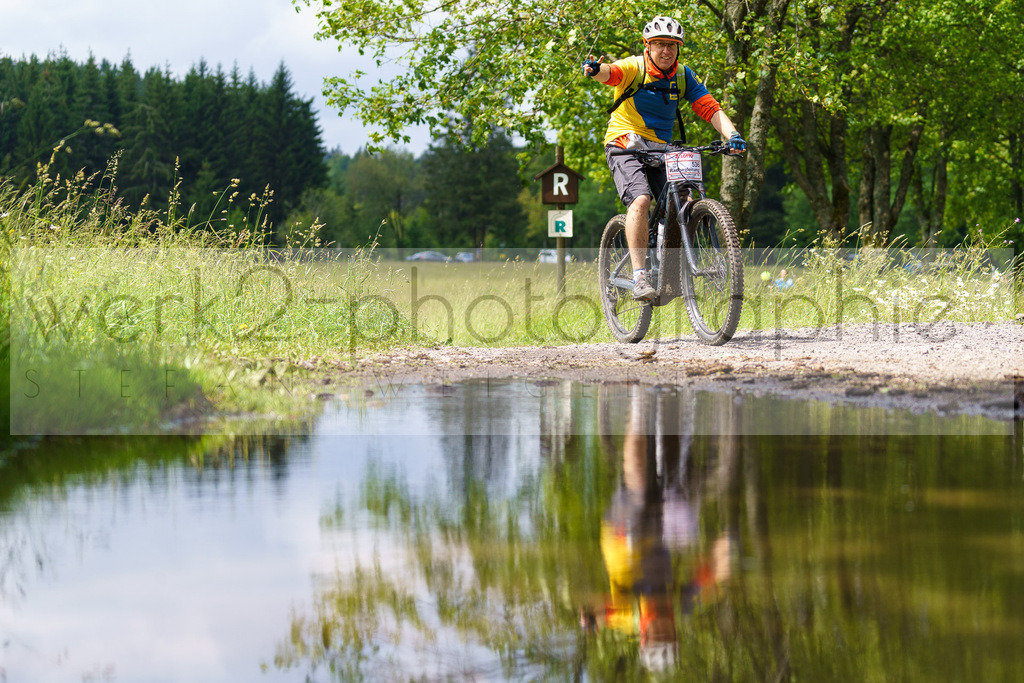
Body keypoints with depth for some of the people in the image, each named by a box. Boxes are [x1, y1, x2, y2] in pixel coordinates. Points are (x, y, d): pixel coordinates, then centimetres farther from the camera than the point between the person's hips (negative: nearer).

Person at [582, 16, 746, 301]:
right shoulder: (634, 68, -10)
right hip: (625, 145, -5)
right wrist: (595, 70, -57)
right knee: (641, 200, -28)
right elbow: (611, 73, -32)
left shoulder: (683, 76, 4)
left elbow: (710, 108, -2)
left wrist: (732, 134, -21)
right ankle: (639, 277, -31)